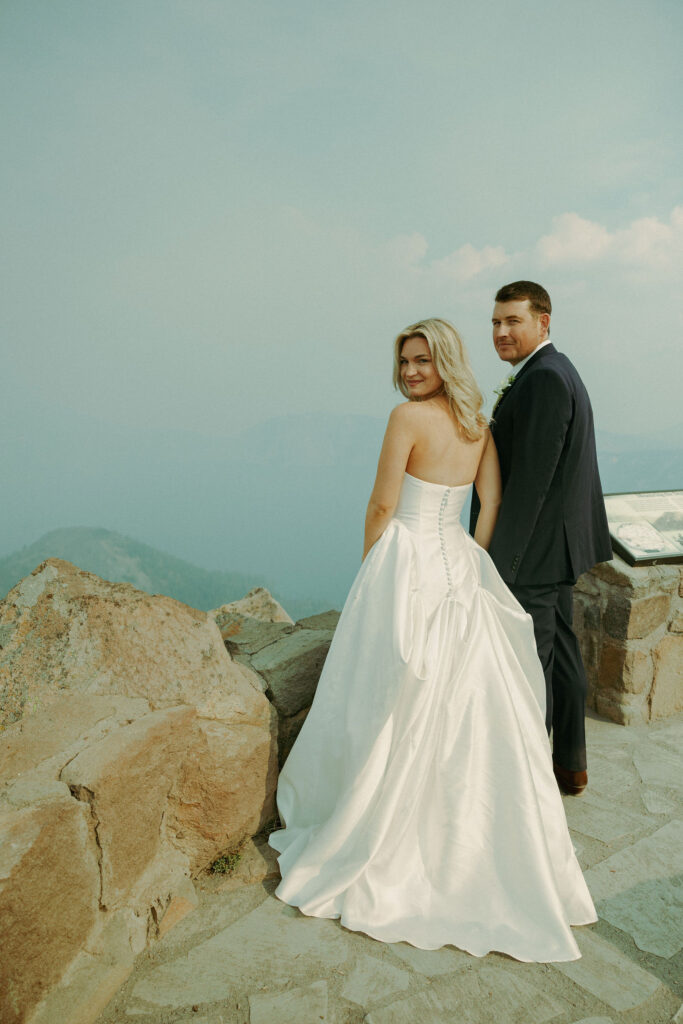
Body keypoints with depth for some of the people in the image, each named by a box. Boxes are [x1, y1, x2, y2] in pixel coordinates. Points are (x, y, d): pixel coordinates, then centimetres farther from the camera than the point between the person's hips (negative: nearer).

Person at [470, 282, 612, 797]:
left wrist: (498, 564, -21)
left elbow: (529, 480, -24)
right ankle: (570, 764, 35)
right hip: (558, 546, 11)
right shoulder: (559, 372, 13)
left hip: (532, 551, -11)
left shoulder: (542, 379, -20)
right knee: (562, 654, 19)